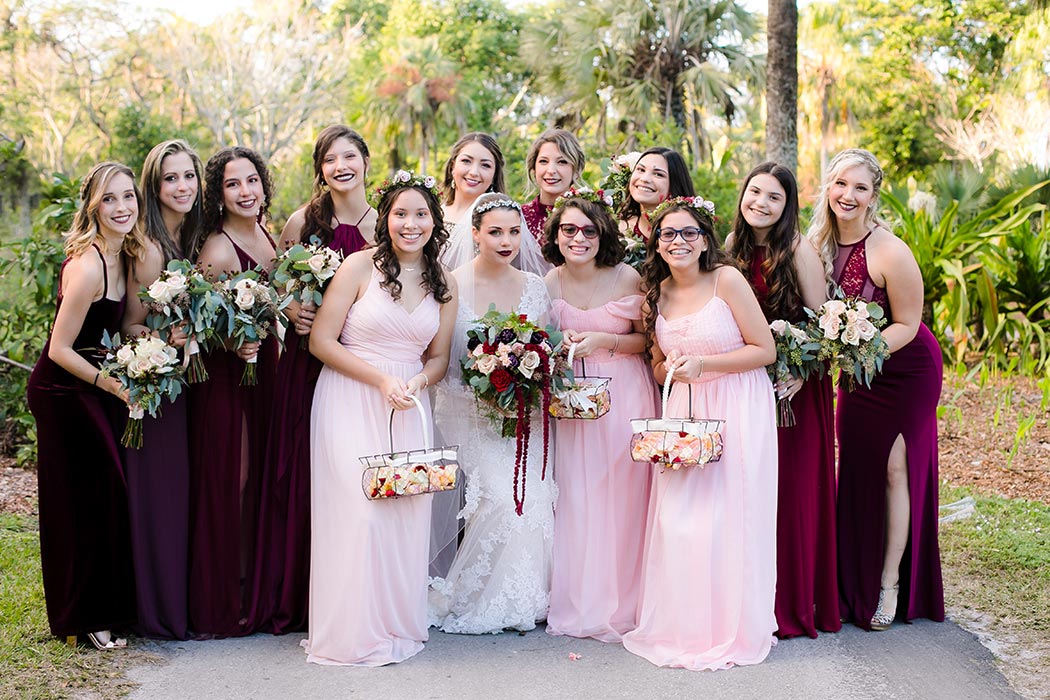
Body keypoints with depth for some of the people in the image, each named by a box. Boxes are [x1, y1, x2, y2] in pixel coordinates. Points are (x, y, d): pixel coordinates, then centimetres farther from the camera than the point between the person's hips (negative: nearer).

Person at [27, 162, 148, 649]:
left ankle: (108, 604, 27)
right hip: (63, 392, -8)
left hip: (93, 383, 9)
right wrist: (117, 387, -16)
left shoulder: (121, 256, 3)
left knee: (108, 492, 13)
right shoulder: (87, 267, -25)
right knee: (82, 499, 0)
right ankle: (86, 616, 14)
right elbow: (60, 349, -21)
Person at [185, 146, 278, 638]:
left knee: (261, 474, 14)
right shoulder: (217, 250, -20)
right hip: (224, 376, -8)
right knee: (228, 482, -2)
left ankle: (254, 586, 28)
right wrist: (234, 345, -30)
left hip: (263, 366, 8)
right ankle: (221, 603, 10)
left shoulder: (264, 233, 4)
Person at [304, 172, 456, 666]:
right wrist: (381, 380, -14)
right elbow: (321, 341, -8)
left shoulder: (443, 284, 7)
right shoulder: (359, 267, -7)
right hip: (350, 400, -4)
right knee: (358, 506, -12)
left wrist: (417, 382, -9)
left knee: (409, 509, -3)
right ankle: (355, 631, 2)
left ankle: (399, 624, 13)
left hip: (409, 407, 4)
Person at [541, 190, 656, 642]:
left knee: (620, 497, -1)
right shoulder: (549, 284, 1)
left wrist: (604, 342, -15)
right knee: (575, 498, 4)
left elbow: (648, 340, -1)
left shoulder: (627, 278, -8)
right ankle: (578, 601, 17)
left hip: (625, 397, -2)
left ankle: (620, 604, 13)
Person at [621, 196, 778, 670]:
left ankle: (731, 629, 9)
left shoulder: (726, 279, -9)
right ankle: (680, 627, 13)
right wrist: (670, 368, -6)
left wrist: (703, 364, -17)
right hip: (683, 413, 5)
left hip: (737, 411, -5)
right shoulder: (657, 295, 8)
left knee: (726, 517, -5)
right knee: (677, 519, -1)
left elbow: (765, 350, -9)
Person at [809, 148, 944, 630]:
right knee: (855, 468, 6)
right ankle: (853, 585, 17)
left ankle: (890, 586, 9)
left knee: (892, 468, -3)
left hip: (905, 369, -5)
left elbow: (906, 326, -19)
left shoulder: (890, 252, -26)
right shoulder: (819, 243, -9)